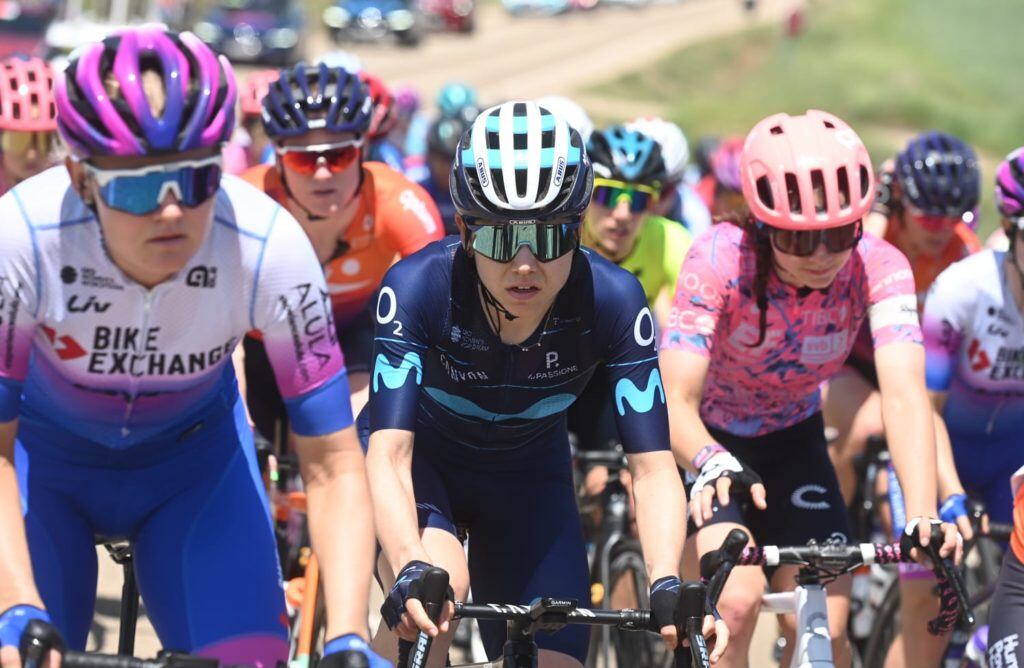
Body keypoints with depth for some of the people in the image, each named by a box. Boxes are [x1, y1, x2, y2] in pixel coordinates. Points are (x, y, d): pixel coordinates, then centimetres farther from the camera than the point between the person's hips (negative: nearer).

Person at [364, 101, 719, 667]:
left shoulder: (611, 301, -28)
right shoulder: (420, 287, -33)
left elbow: (652, 466, -29)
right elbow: (388, 454, -39)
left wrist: (667, 583, -48)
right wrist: (411, 573, -57)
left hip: (527, 478, 3)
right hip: (421, 457, -3)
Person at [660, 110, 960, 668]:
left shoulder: (879, 267, -25)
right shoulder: (719, 260, -31)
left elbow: (903, 393, -37)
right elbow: (674, 403, -37)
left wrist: (922, 516, -52)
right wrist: (711, 462, -60)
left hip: (792, 439, 3)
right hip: (707, 441, -3)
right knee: (738, 601, -27)